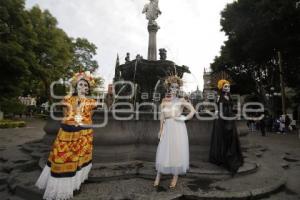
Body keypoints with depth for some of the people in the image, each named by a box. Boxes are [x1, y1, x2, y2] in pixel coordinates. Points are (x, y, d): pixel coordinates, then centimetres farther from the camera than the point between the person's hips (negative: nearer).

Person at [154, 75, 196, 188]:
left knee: (177, 150, 4)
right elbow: (162, 116, 6)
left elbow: (193, 110, 0)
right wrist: (160, 130, 3)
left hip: (178, 128, -2)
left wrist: (184, 118, -11)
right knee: (163, 151, 5)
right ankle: (158, 176, 19)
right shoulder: (164, 101, 7)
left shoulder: (181, 101, 1)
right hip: (167, 128, 2)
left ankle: (175, 177, 20)